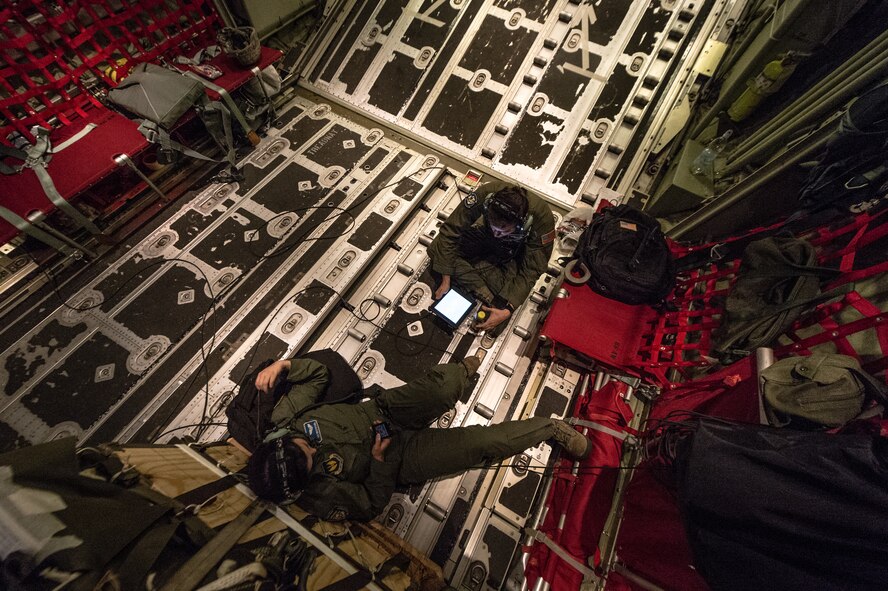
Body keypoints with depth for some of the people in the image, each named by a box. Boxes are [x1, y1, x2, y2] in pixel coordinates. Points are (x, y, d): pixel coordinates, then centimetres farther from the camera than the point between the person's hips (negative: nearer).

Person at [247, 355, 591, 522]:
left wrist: (282, 365, -22)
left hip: (381, 411, 3)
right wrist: (381, 459, -21)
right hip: (402, 462, -2)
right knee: (484, 442, -15)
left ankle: (462, 370, 14)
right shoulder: (320, 497, -17)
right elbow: (372, 504, -9)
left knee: (442, 390, -25)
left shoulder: (285, 417, -10)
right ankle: (550, 428, 9)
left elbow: (318, 371, -6)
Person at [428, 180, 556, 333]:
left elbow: (530, 271, -27)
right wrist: (446, 280, -25)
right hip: (480, 239, 2)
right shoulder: (483, 196, -35)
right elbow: (450, 231, -24)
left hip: (511, 254, -2)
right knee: (437, 249, -20)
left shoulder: (542, 218, -36)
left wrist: (508, 310, -33)